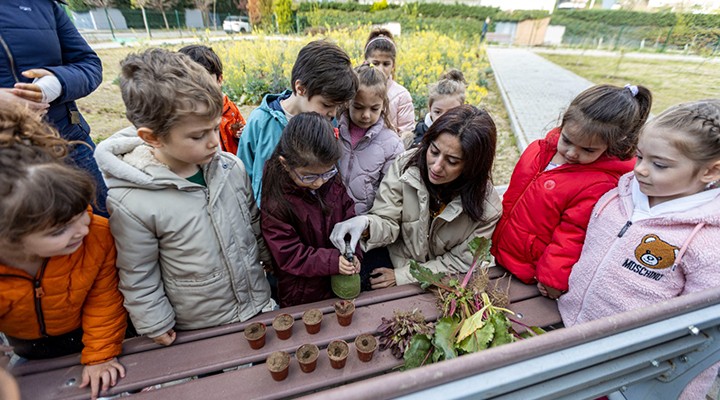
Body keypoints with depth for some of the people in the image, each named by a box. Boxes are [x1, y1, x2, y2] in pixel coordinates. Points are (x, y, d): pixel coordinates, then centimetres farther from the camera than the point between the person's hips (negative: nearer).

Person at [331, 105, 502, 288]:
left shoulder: (487, 208, -21)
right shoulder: (406, 165, -20)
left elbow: (460, 262, -11)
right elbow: (387, 224, -14)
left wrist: (402, 275, -16)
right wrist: (366, 224, -38)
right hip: (393, 256, -2)